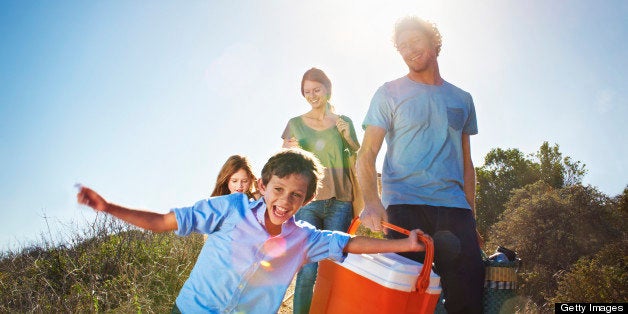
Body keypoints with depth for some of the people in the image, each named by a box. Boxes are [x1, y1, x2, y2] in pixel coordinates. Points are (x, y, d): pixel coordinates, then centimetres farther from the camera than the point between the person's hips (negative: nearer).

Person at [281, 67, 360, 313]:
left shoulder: (344, 122, 13)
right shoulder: (296, 124, 11)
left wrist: (348, 137, -2)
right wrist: (289, 151, -8)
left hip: (339, 202, 1)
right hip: (308, 201, -1)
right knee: (308, 270, -10)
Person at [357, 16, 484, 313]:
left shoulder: (462, 99, 19)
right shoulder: (389, 94, 8)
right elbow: (366, 155, -1)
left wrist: (471, 216, 14)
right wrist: (371, 201, -19)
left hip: (455, 209, 3)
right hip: (404, 207, -3)